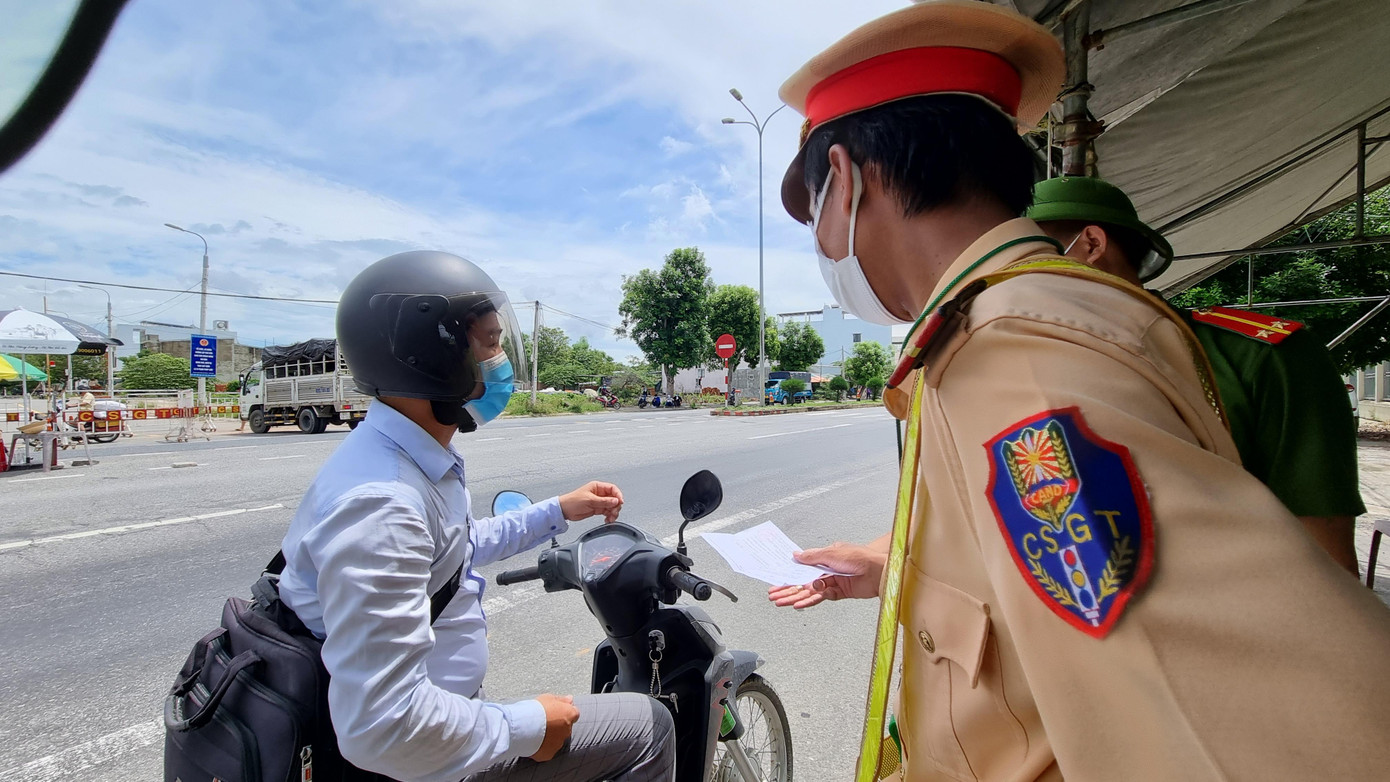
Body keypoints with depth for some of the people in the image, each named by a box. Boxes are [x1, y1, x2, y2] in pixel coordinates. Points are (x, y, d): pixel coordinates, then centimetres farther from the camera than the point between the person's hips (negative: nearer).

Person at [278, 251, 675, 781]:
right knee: (647, 729, -2)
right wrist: (526, 727, -20)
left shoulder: (417, 459, 2)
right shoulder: (381, 504, -32)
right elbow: (383, 726, -34)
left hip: (440, 711, 10)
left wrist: (558, 512, 20)